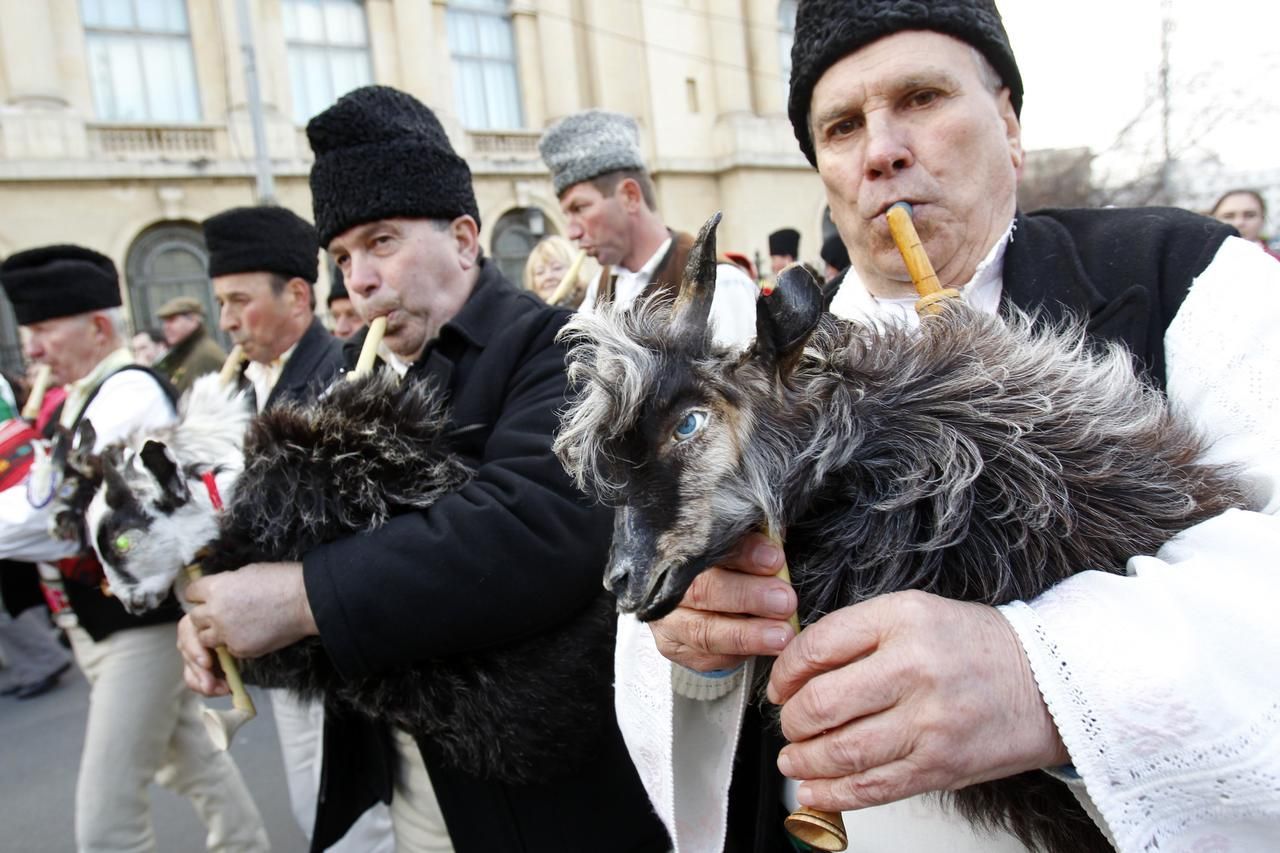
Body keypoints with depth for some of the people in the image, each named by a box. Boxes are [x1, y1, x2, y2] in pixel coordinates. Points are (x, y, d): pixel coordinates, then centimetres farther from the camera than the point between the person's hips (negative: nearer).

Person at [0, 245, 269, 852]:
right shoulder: (85, 393, 9)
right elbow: (54, 505, 9)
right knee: (190, 760, 23)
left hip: (140, 622, -9)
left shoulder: (129, 396, -20)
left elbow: (57, 520, -25)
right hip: (104, 619, 9)